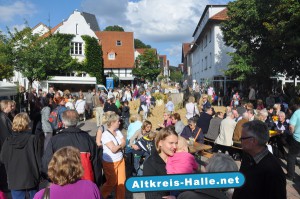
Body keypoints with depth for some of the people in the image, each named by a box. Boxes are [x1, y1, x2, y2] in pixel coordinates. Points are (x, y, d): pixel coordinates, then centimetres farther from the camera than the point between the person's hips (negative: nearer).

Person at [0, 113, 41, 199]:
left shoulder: (8, 141, -8)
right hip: (31, 178, -1)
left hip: (14, 180, 2)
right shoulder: (33, 139, -15)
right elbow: (38, 159, -11)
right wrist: (39, 175, 4)